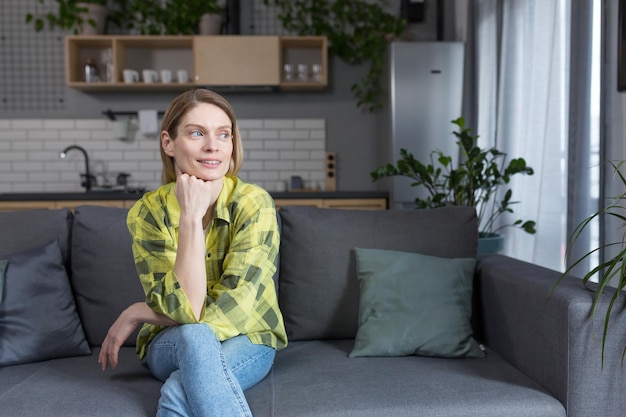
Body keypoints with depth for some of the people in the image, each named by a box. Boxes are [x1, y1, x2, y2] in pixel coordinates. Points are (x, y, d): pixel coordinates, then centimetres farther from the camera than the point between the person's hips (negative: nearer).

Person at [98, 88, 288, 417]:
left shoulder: (254, 203, -20)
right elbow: (185, 310, -24)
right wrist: (191, 217, -30)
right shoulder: (148, 212, -14)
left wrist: (136, 314, -11)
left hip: (246, 342, -2)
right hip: (171, 345, 3)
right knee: (194, 336, -33)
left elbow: (227, 314, -23)